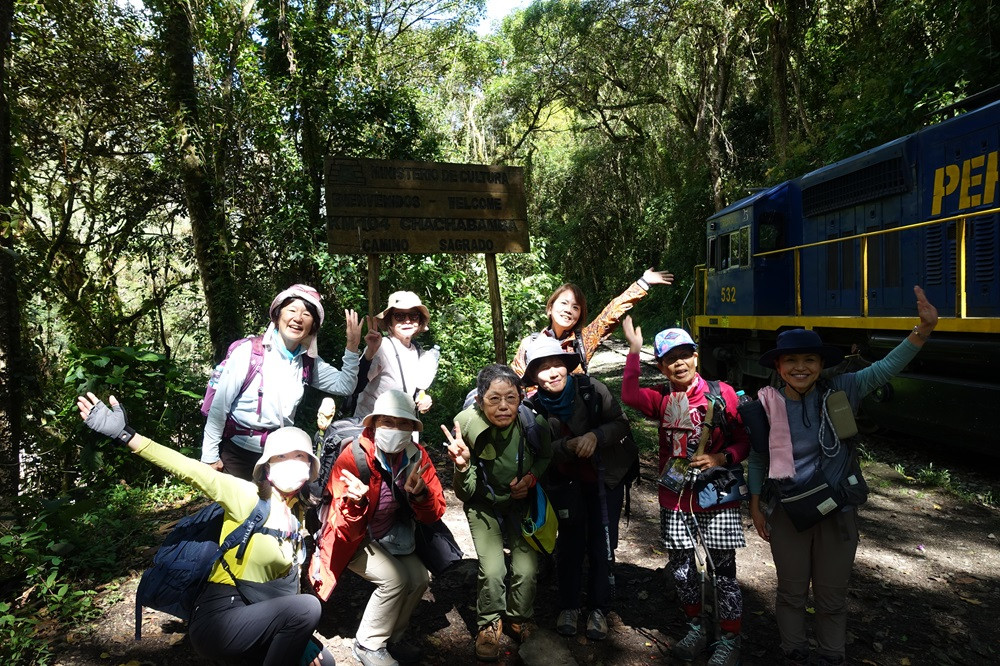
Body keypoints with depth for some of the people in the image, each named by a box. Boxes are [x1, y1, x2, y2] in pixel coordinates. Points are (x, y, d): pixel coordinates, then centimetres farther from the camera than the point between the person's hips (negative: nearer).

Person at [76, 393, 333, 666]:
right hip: (215, 622, -7)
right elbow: (189, 470, -28)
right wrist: (126, 435, -36)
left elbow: (290, 579, 9)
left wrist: (301, 638, 3)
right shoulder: (248, 497, -17)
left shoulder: (296, 512, 4)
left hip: (255, 614, 7)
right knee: (307, 607, -27)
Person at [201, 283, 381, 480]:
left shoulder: (308, 361, 1)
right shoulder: (250, 351, -13)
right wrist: (210, 455, -9)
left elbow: (344, 386, 2)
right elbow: (220, 405, -10)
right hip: (236, 451, -4)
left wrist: (352, 347, -11)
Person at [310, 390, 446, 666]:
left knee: (419, 579, -12)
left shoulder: (417, 457, -13)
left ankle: (392, 637, 14)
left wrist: (420, 493, -34)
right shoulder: (353, 457, -27)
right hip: (352, 537, -5)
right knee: (394, 579, -23)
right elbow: (345, 529, -25)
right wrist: (356, 502, -47)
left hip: (390, 536, 5)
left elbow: (434, 515, -12)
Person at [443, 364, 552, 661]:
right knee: (492, 570, -16)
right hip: (484, 506, -1)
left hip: (522, 502, 1)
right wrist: (463, 465, -40)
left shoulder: (534, 423, -25)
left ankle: (521, 621, 22)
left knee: (526, 570, -11)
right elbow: (465, 494, -20)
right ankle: (489, 624, 15)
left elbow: (546, 457, 0)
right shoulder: (468, 425, -28)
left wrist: (532, 478, -18)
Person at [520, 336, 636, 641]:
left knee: (602, 547, 2)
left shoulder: (591, 389, -19)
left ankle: (598, 609, 21)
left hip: (606, 478, -1)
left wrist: (595, 436, -32)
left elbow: (621, 424, -13)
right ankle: (569, 606, 25)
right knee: (570, 544, 5)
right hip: (567, 482, 2)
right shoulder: (534, 407, -11)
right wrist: (568, 447, -29)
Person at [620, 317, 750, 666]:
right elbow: (630, 395, -18)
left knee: (724, 572, 6)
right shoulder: (663, 399, 2)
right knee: (681, 569, 15)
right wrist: (634, 349, -12)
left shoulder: (721, 393, -6)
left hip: (717, 499, -3)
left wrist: (721, 458, -21)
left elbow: (744, 439, -3)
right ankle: (696, 629, 36)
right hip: (675, 501, 3)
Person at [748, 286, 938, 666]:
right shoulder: (766, 405, -11)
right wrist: (755, 505, 3)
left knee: (832, 596, 18)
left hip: (838, 511, 1)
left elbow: (886, 368, -19)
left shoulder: (840, 392, -11)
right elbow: (757, 459, 0)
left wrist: (924, 329, -33)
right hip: (788, 513, 0)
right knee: (792, 592, 17)